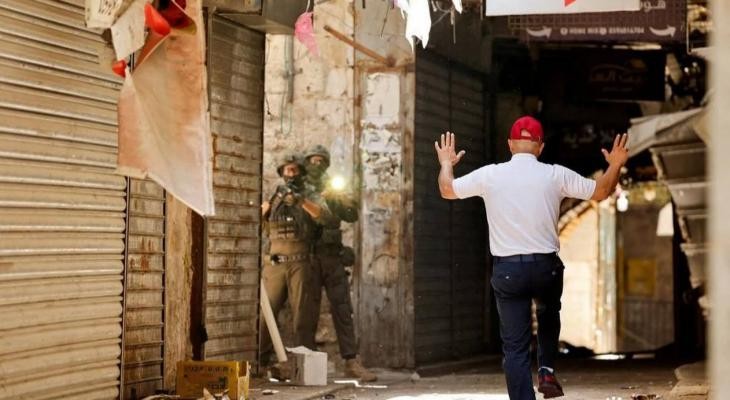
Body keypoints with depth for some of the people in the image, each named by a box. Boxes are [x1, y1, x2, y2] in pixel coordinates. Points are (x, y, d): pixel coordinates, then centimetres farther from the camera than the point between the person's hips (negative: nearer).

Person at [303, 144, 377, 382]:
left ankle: (351, 362, -3)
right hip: (308, 256, -3)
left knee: (342, 309, -1)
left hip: (332, 257, 3)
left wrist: (347, 200, -12)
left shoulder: (332, 191, 17)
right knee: (309, 311, -1)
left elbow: (351, 216, 9)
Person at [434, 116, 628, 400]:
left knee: (514, 347, 3)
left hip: (506, 269, -1)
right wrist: (616, 165, 23)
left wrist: (446, 164, 32)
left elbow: (447, 190, 13)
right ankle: (547, 370, 16)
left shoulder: (489, 175, -2)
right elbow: (601, 192, 8)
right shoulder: (555, 175, -3)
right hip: (545, 266, 1)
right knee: (548, 314, 32)